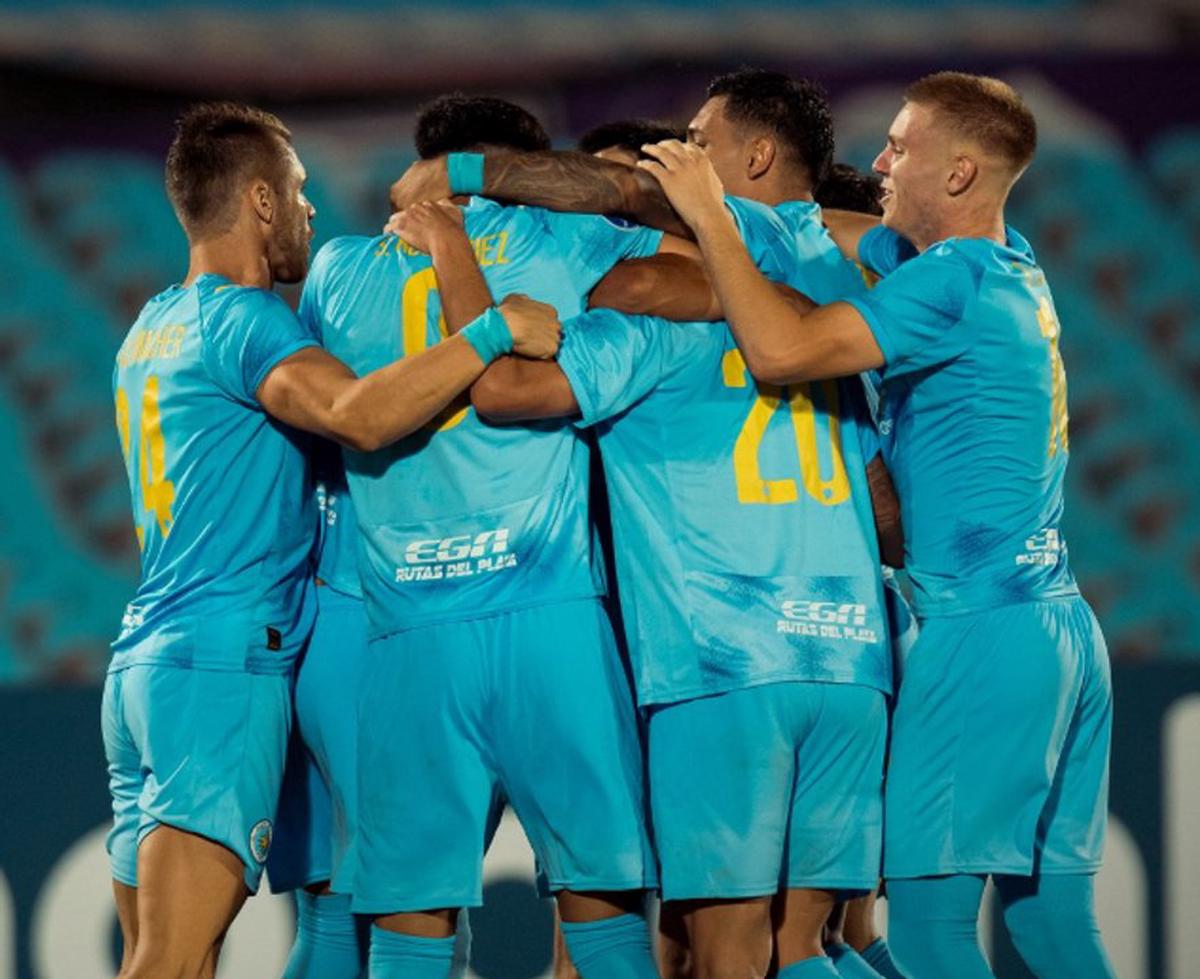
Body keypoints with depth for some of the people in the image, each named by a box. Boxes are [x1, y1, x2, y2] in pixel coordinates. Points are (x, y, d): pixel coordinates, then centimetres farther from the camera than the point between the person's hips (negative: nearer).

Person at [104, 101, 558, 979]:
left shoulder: (153, 325, 21)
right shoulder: (242, 320, -7)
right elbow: (361, 413, -26)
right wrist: (494, 331, -20)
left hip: (143, 663, 9)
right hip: (223, 668, -9)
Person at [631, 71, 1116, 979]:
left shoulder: (953, 280, -13)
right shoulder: (1011, 266, 13)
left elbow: (783, 349, -21)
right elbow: (814, 233, 22)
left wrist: (709, 215, -11)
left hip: (982, 631, -9)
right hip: (1063, 627, 9)